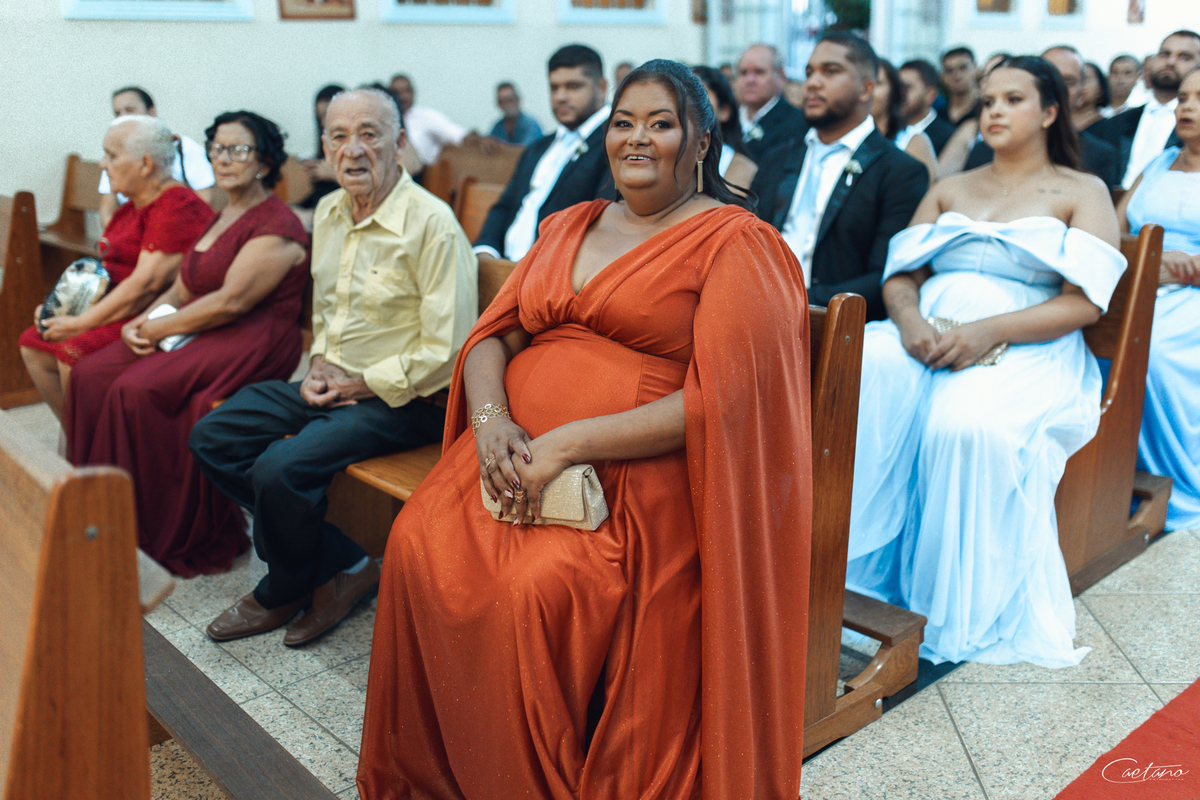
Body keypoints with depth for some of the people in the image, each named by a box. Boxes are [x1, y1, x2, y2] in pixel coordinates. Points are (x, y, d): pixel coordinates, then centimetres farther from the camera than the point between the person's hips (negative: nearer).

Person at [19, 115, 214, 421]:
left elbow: (146, 284, -23)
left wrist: (81, 324, -18)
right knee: (32, 344, 4)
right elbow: (105, 270, 22)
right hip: (119, 310, 10)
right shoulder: (131, 207, 17)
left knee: (74, 354, -26)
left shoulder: (177, 206, -17)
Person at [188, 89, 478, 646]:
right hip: (333, 383, 9)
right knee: (211, 439, -1)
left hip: (399, 398, -9)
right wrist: (320, 364, 3)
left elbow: (445, 353, -20)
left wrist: (357, 385, -14)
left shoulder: (432, 225, -18)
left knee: (279, 469, -26)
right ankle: (343, 566, -3)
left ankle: (284, 593, 8)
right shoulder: (328, 212, 8)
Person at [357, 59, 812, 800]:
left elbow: (715, 399, -12)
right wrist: (492, 418, -9)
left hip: (631, 473, -5)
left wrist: (567, 444, -18)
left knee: (537, 589, -29)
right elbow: (493, 334, 14)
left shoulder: (733, 242, -1)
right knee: (416, 547, -18)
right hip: (516, 453, 6)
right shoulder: (569, 226, 19)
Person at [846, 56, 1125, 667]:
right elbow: (900, 275, 14)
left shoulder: (1083, 193, 11)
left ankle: (959, 611, -22)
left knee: (970, 424, -38)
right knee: (854, 376, -31)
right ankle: (848, 570, -29)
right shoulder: (948, 190, 25)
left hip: (1024, 351, -3)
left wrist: (988, 331, -18)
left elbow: (1084, 303, -3)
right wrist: (909, 319, -11)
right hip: (927, 339, 4)